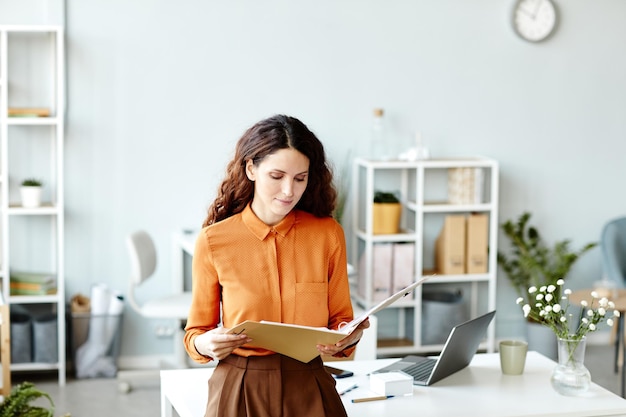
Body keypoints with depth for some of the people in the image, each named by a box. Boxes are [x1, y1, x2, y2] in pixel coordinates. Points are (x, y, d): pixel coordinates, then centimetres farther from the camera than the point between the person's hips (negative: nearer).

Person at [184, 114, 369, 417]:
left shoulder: (329, 234, -3)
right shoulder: (213, 241, -6)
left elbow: (339, 319, 6)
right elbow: (195, 332, 3)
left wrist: (348, 337, -16)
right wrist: (206, 344, -19)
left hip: (308, 389, 1)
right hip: (238, 388, -1)